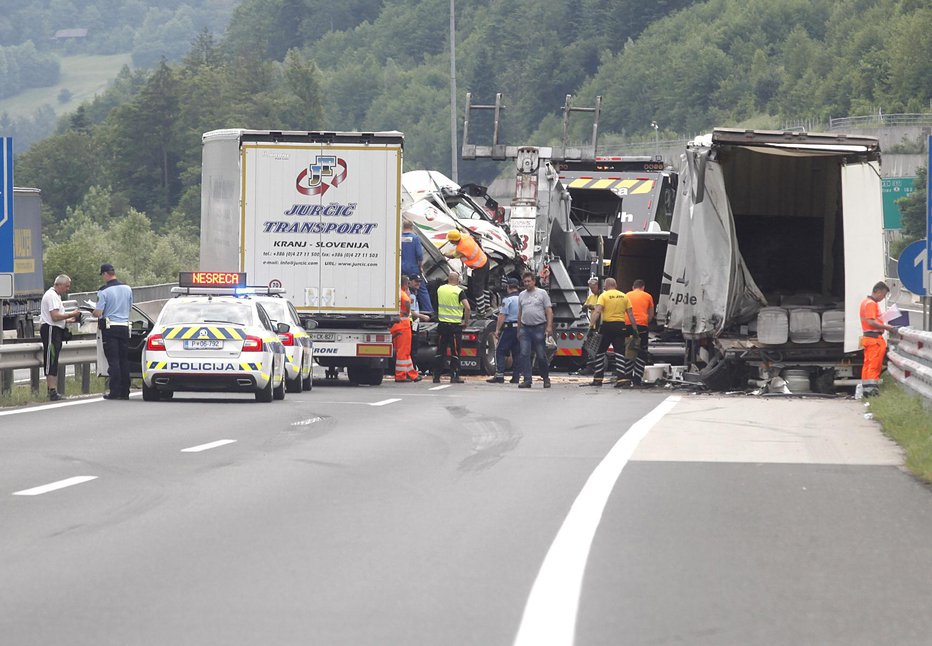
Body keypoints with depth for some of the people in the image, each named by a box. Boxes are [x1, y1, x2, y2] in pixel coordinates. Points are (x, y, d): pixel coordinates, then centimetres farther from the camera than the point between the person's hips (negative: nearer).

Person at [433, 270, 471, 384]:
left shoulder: (440, 289, 5)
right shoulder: (459, 291, -9)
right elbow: (467, 307, -18)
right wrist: (466, 321, -7)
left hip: (442, 323, 4)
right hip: (455, 325, -4)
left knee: (440, 352, 9)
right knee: (455, 352, 2)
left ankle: (436, 376, 8)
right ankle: (454, 376, 0)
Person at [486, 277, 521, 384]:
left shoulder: (507, 299, -10)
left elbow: (502, 316, -14)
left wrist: (497, 330, -11)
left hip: (509, 327, -6)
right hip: (521, 327, 6)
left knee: (500, 351, -2)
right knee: (517, 353, 10)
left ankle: (499, 375, -9)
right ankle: (515, 376, 8)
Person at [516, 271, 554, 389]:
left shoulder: (542, 293, 2)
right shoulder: (521, 295, 15)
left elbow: (549, 311, -3)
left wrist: (549, 326, -14)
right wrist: (518, 330, 18)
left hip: (539, 328, -4)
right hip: (525, 329, 4)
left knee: (541, 356, 1)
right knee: (524, 355, -5)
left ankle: (546, 378, 17)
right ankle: (527, 380, -4)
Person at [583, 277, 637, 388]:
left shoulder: (604, 296, -2)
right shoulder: (624, 296, 9)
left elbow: (597, 311, -15)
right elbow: (630, 314, 7)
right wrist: (635, 329, 11)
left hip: (607, 325, -3)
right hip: (620, 326, 3)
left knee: (600, 352, 8)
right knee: (619, 353, 2)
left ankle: (597, 379, 9)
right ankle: (621, 378, -10)